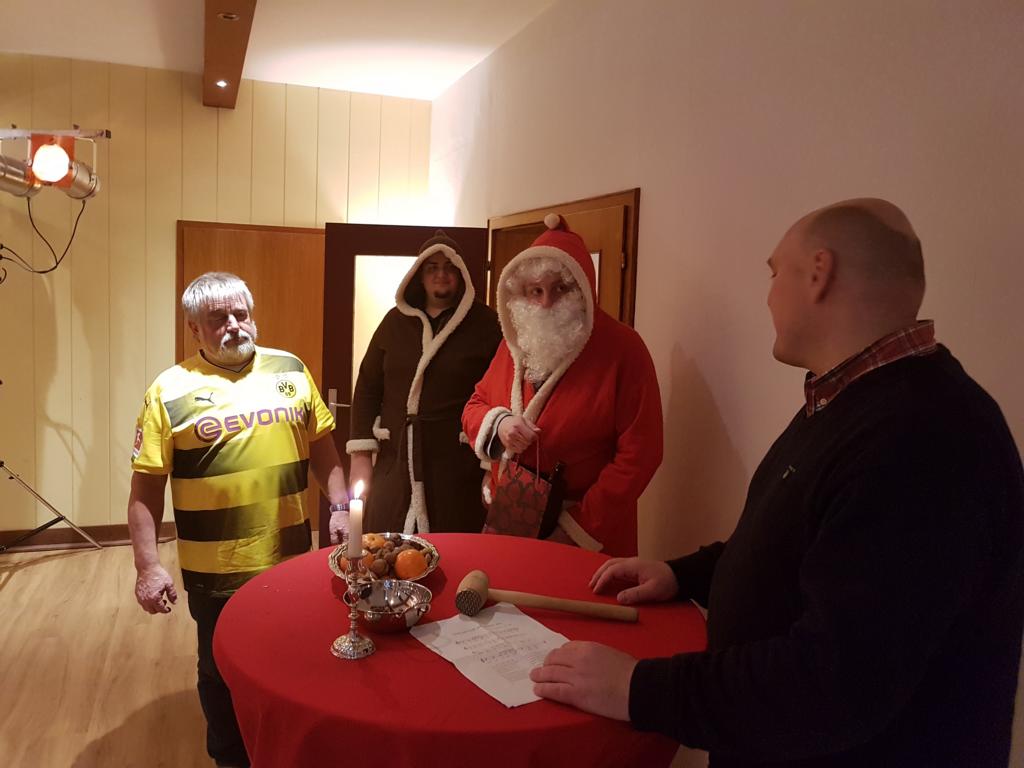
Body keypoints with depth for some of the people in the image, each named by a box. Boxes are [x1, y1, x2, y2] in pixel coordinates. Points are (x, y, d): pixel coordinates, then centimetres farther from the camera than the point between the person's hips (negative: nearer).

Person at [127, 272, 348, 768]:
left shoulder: (290, 369, 2)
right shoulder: (170, 390, -8)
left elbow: (321, 446, 9)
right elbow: (146, 489, -7)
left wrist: (340, 506, 2)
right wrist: (148, 566, -12)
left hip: (292, 560, 3)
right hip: (216, 573, -3)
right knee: (222, 673, 16)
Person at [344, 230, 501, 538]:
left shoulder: (485, 324, -1)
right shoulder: (396, 321, 9)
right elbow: (367, 389, 11)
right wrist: (360, 454, 5)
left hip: (456, 469, -3)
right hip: (395, 465, 3)